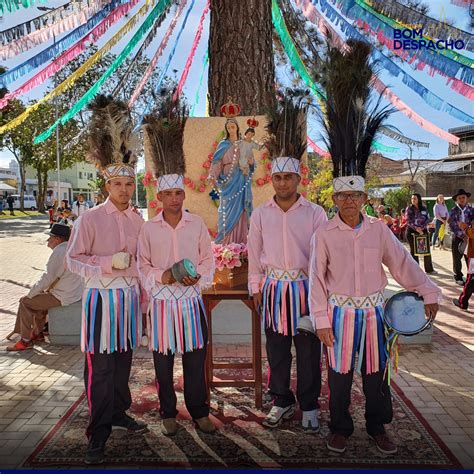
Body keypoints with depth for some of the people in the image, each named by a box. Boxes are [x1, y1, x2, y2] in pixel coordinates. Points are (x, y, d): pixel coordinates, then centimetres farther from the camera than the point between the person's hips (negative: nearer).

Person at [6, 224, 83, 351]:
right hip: (76, 293, 10)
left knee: (25, 302, 1)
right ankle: (38, 333, 31)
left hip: (63, 297, -10)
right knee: (38, 296, 26)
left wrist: (30, 294, -6)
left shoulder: (59, 252, -19)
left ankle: (25, 341, 8)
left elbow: (48, 278, -18)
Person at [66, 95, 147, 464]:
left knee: (123, 360, 14)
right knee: (100, 365, -2)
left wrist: (142, 292, 15)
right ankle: (99, 434, 9)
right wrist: (108, 263, -18)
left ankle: (119, 413, 32)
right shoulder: (90, 218, -6)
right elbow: (73, 259, -5)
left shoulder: (138, 221, 8)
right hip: (101, 296, -4)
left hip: (130, 295, 5)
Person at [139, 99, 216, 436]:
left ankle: (200, 412, 25)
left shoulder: (197, 224, 2)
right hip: (162, 301, 0)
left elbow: (209, 260, 5)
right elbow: (144, 267, 2)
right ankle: (169, 414, 27)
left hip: (191, 298, 0)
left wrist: (197, 277, -14)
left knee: (195, 360, 8)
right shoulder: (149, 228, -1)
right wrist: (164, 277, -16)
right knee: (163, 362, 10)